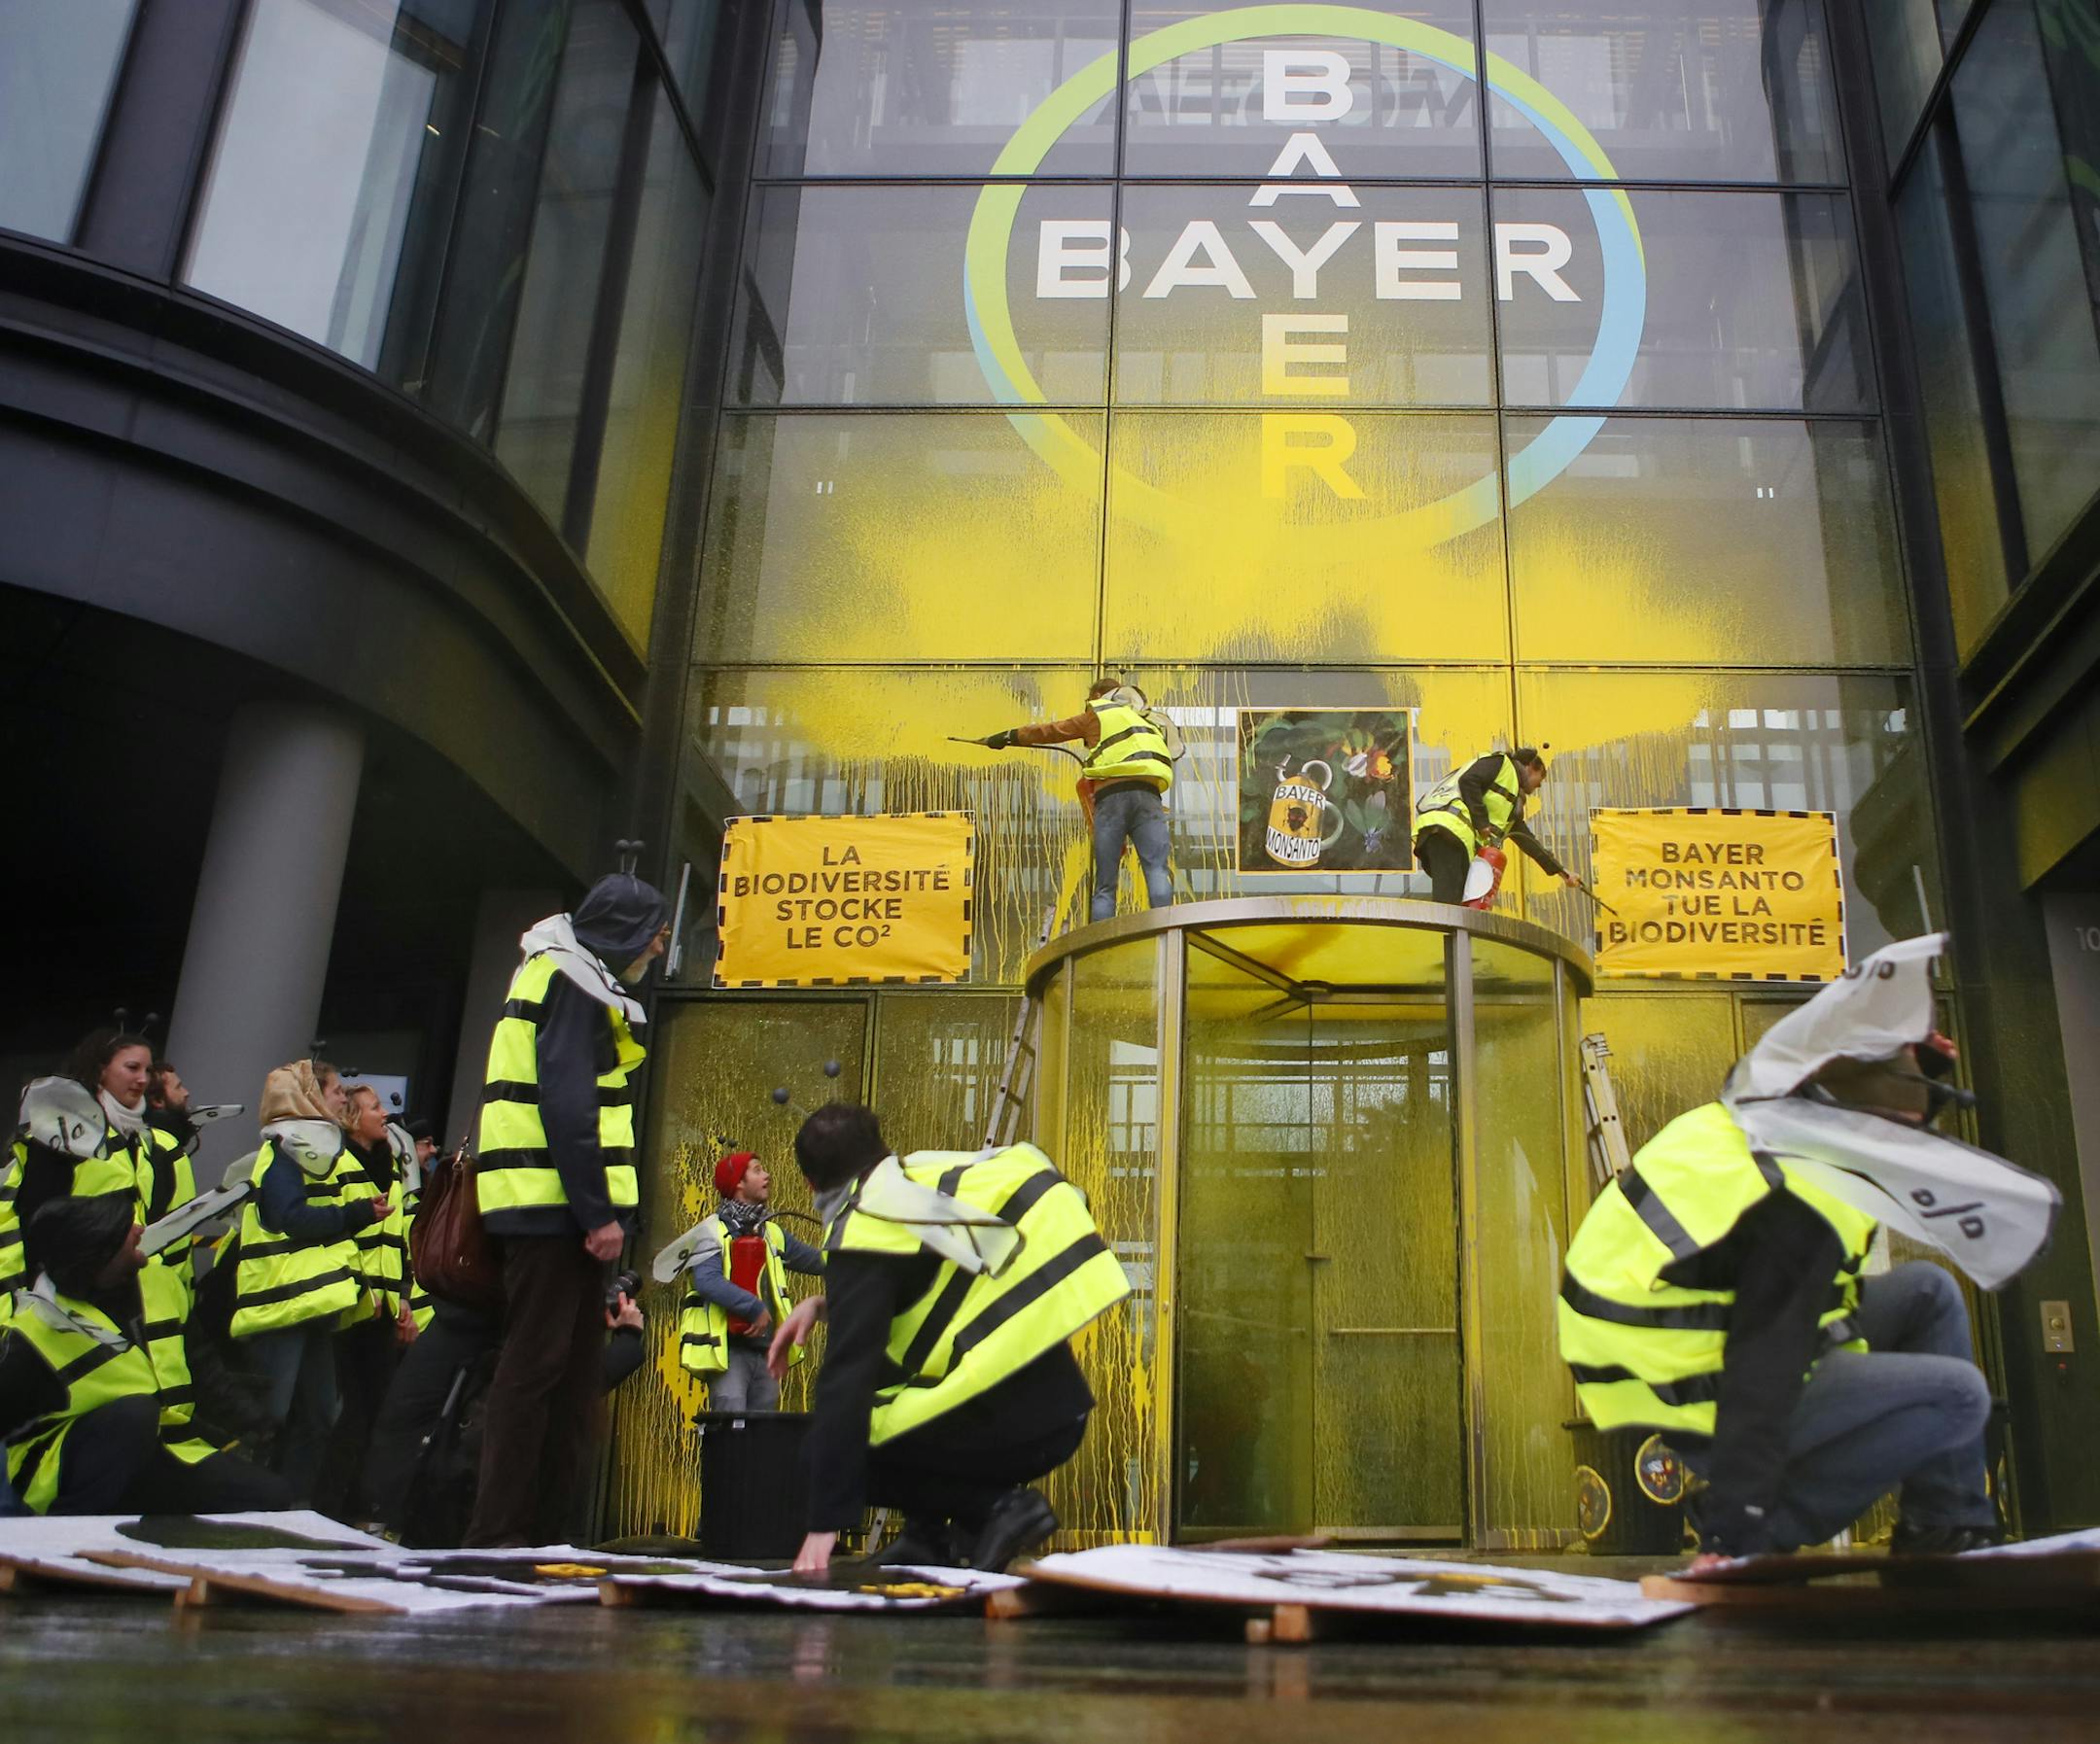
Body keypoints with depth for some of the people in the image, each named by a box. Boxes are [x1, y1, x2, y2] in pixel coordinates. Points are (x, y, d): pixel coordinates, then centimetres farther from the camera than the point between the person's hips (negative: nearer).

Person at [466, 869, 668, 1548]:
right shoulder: (572, 982, -9)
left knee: (573, 1371, 12)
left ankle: (546, 1529, 17)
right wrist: (598, 1213, -21)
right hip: (553, 1209, -10)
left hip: (559, 1212, 10)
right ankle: (497, 1535, -4)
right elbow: (567, 1104, -19)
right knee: (534, 1367, -8)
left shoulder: (572, 979, 22)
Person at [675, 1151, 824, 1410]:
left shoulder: (772, 1233, 16)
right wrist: (756, 1307, -22)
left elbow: (817, 1260, 21)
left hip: (766, 1350, 7)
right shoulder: (712, 1231, -7)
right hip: (728, 1350, -7)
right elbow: (707, 1282, -21)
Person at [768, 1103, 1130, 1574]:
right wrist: (825, 1302, 22)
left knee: (846, 1446, 7)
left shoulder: (863, 1234, -9)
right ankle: (932, 1536, 19)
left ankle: (995, 1508, -4)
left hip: (1009, 1425, -8)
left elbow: (846, 1375, -16)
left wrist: (825, 1523, -15)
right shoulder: (934, 1173, 13)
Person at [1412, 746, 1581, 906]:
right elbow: (1468, 781, -9)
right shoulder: (1502, 762, 9)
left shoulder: (1514, 799, 34)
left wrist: (1561, 870, 40)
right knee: (1446, 902, -22)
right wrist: (1482, 823, -12)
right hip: (1447, 826, -10)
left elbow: (1526, 840, 37)